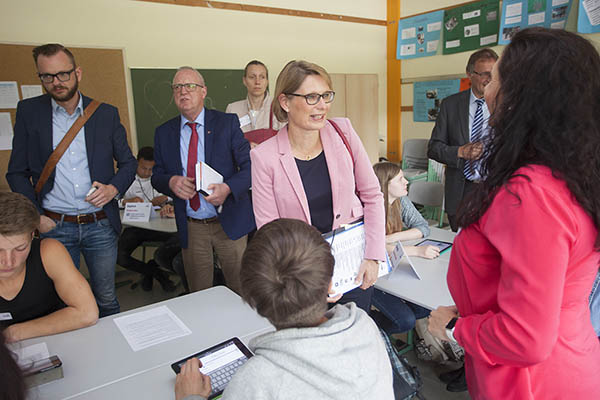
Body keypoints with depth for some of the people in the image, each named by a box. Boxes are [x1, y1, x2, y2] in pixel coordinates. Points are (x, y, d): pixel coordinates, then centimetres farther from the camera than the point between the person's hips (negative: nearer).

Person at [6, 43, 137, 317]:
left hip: (100, 225, 0)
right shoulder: (29, 111, 3)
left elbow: (128, 163, 9)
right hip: (54, 226, 0)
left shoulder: (106, 113, 3)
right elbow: (17, 172, 6)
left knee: (106, 298, 13)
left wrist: (114, 188, -10)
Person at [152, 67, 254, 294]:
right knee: (198, 296, 15)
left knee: (241, 290, 11)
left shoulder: (227, 123, -3)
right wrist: (170, 182, -16)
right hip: (190, 228, 2)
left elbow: (249, 166, -5)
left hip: (229, 223, -2)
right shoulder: (164, 133, 5)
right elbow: (157, 176, 8)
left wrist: (228, 188, -24)